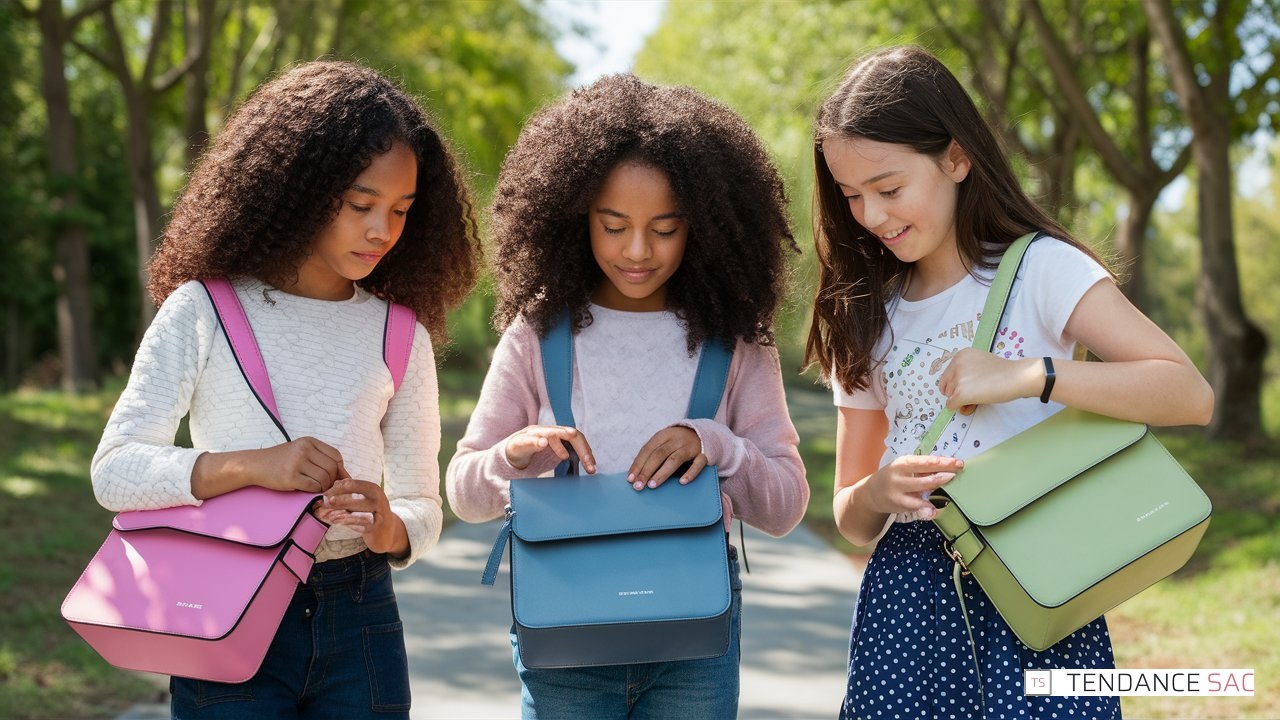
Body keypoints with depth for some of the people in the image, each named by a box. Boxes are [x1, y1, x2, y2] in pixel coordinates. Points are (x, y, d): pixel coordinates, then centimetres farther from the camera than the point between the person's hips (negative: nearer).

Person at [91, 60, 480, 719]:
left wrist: (389, 529, -14)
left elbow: (422, 507, 10)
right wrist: (250, 466, -21)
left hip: (358, 622, 3)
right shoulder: (204, 311, -2)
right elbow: (114, 470, -7)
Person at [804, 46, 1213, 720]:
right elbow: (850, 518, 12)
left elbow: (1190, 394, -15)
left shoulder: (1040, 268, -3)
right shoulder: (869, 317, 11)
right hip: (907, 596, 4)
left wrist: (1024, 375, -22)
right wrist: (877, 494, -12)